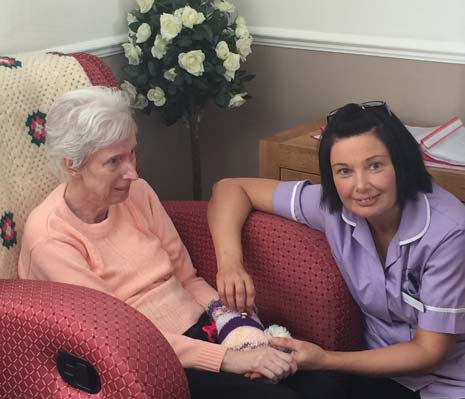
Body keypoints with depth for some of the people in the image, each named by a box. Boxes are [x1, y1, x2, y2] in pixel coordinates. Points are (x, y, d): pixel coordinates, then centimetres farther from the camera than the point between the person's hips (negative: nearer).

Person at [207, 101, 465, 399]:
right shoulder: (333, 205, -14)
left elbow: (429, 352, -18)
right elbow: (232, 189, -4)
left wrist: (326, 361, -26)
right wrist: (230, 262, -22)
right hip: (384, 364, 3)